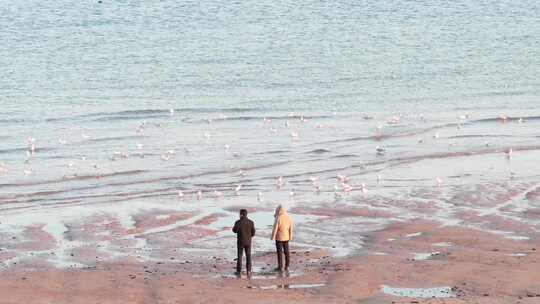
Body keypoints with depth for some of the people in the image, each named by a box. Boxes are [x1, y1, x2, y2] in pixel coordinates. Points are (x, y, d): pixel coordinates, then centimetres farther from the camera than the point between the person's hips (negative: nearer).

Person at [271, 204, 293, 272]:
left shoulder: (278, 218, -19)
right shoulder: (288, 217, -2)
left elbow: (275, 228, -18)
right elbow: (291, 228, 3)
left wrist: (273, 237, -9)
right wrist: (290, 237, 13)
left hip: (279, 237, -5)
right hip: (286, 237, 5)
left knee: (279, 252, 3)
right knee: (286, 252, 11)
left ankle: (280, 267, 6)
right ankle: (287, 267, 14)